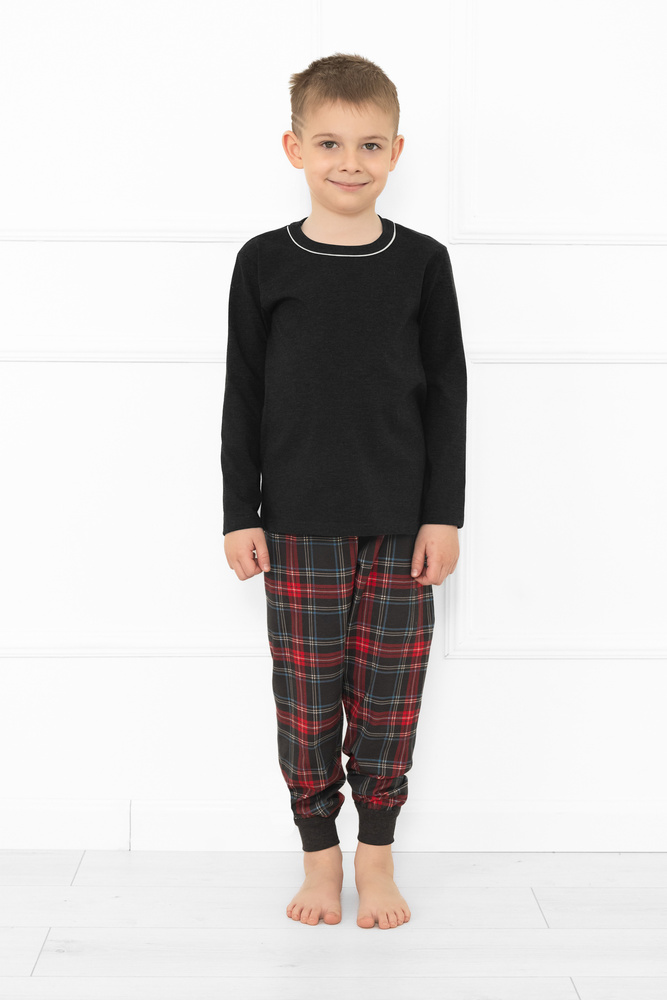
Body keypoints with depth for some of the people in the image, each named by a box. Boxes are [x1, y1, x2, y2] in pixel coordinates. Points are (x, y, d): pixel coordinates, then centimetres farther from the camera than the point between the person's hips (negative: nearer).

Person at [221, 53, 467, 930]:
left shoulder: (422, 262, 2)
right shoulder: (265, 262, 1)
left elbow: (446, 393, 4)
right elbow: (242, 395, 4)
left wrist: (445, 513, -1)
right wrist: (240, 514, 1)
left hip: (400, 520, 0)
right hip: (300, 521, 0)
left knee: (389, 697, 6)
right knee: (306, 696, 5)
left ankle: (376, 854, 23)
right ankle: (320, 853, 22)